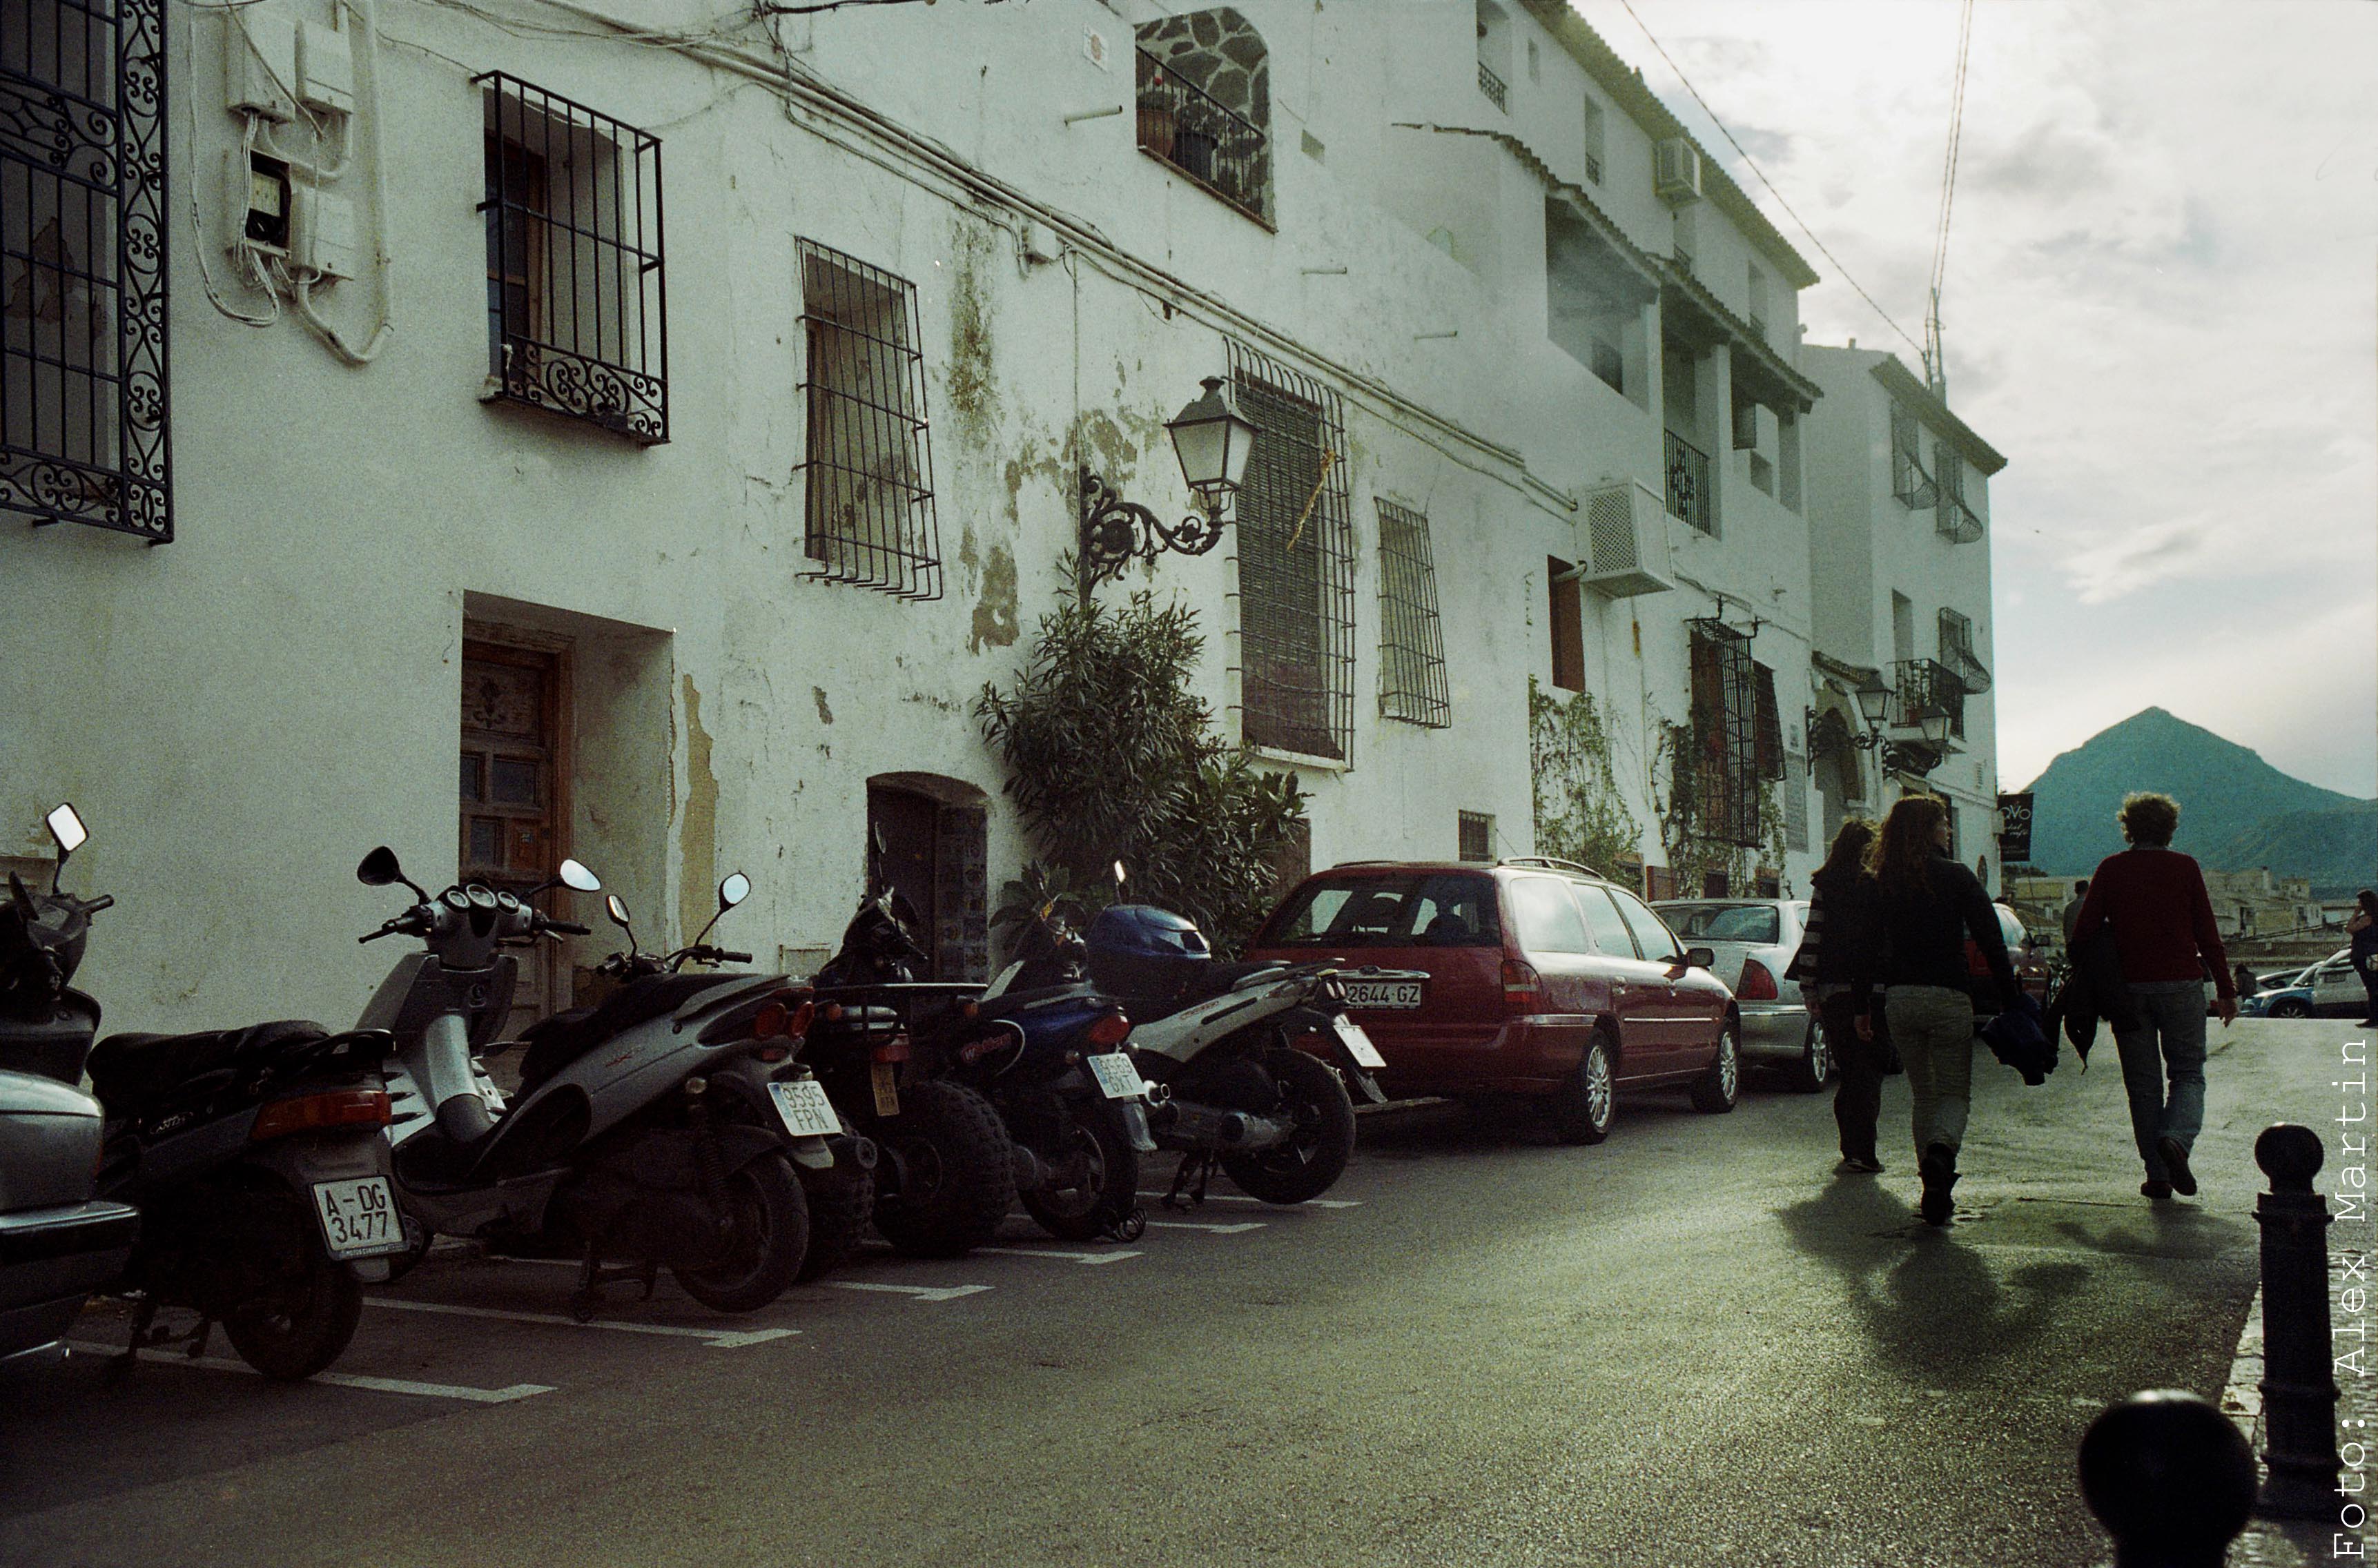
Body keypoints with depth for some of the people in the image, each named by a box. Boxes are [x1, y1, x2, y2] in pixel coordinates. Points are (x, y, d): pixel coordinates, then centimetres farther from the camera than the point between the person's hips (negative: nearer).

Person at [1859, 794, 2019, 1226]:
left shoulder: (1880, 884, 5)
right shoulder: (1957, 878, -4)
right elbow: (1991, 942, -6)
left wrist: (1861, 1007, 11)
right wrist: (2010, 999, -2)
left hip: (1899, 1000, 3)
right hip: (1948, 997, -3)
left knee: (1924, 1094, 16)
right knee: (1955, 1092, 4)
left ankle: (1934, 1188, 12)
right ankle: (1941, 1150, -27)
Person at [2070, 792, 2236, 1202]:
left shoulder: (2111, 869, 2)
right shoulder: (2185, 867, 1)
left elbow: (2084, 930, -2)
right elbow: (2207, 934, 1)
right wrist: (2226, 990, 6)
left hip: (2128, 988, 1)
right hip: (2182, 985, -1)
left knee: (2143, 1084, 7)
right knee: (2188, 1074, 8)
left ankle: (2157, 1175, 5)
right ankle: (2176, 1139, -20)